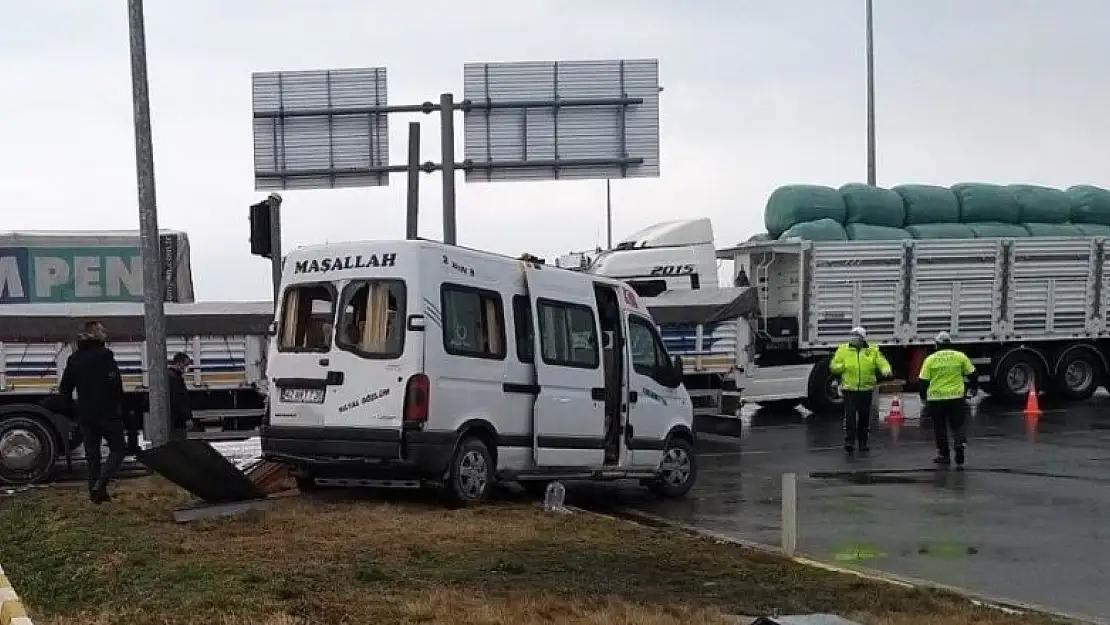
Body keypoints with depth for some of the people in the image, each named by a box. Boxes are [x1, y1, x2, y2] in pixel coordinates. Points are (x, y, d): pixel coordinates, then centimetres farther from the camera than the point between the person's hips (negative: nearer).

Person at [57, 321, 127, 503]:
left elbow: (64, 388, 13)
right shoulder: (104, 355, -11)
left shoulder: (74, 358, 10)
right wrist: (118, 401, -4)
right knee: (118, 449, 4)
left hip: (84, 414, 6)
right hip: (106, 412, -6)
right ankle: (100, 484, -15)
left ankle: (96, 493, 12)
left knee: (92, 453, 12)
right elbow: (115, 383, -20)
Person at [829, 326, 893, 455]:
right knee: (850, 416, -12)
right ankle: (849, 442, -11)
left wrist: (886, 371, -22)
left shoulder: (872, 351, 5)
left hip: (866, 390, 2)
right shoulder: (843, 350, 4)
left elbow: (882, 363, 0)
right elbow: (833, 366, 5)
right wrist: (843, 367, -16)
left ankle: (863, 443, 21)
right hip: (850, 390, -1)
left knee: (864, 417, 10)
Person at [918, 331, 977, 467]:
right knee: (957, 425, 10)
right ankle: (960, 443, -17)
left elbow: (923, 381, 0)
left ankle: (944, 455, 13)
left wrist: (923, 396, 13)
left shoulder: (930, 359, -1)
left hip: (936, 398, -1)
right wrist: (974, 388, 25)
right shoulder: (960, 356, 2)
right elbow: (972, 374, 8)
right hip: (956, 397, 1)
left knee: (940, 428, 11)